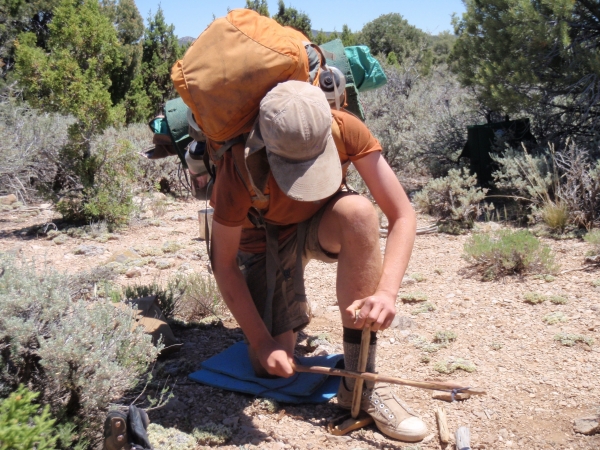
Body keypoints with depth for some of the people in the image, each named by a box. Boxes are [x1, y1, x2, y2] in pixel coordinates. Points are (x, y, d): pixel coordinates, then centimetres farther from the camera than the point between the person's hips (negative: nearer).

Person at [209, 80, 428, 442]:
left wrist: (387, 293, -41)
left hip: (318, 227, 1)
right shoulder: (241, 168, -34)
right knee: (272, 364, -13)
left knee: (359, 213, -36)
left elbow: (402, 216, -27)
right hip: (264, 242, -1)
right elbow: (224, 262, -22)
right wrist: (262, 341, -26)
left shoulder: (345, 129, -30)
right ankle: (296, 311, 26)